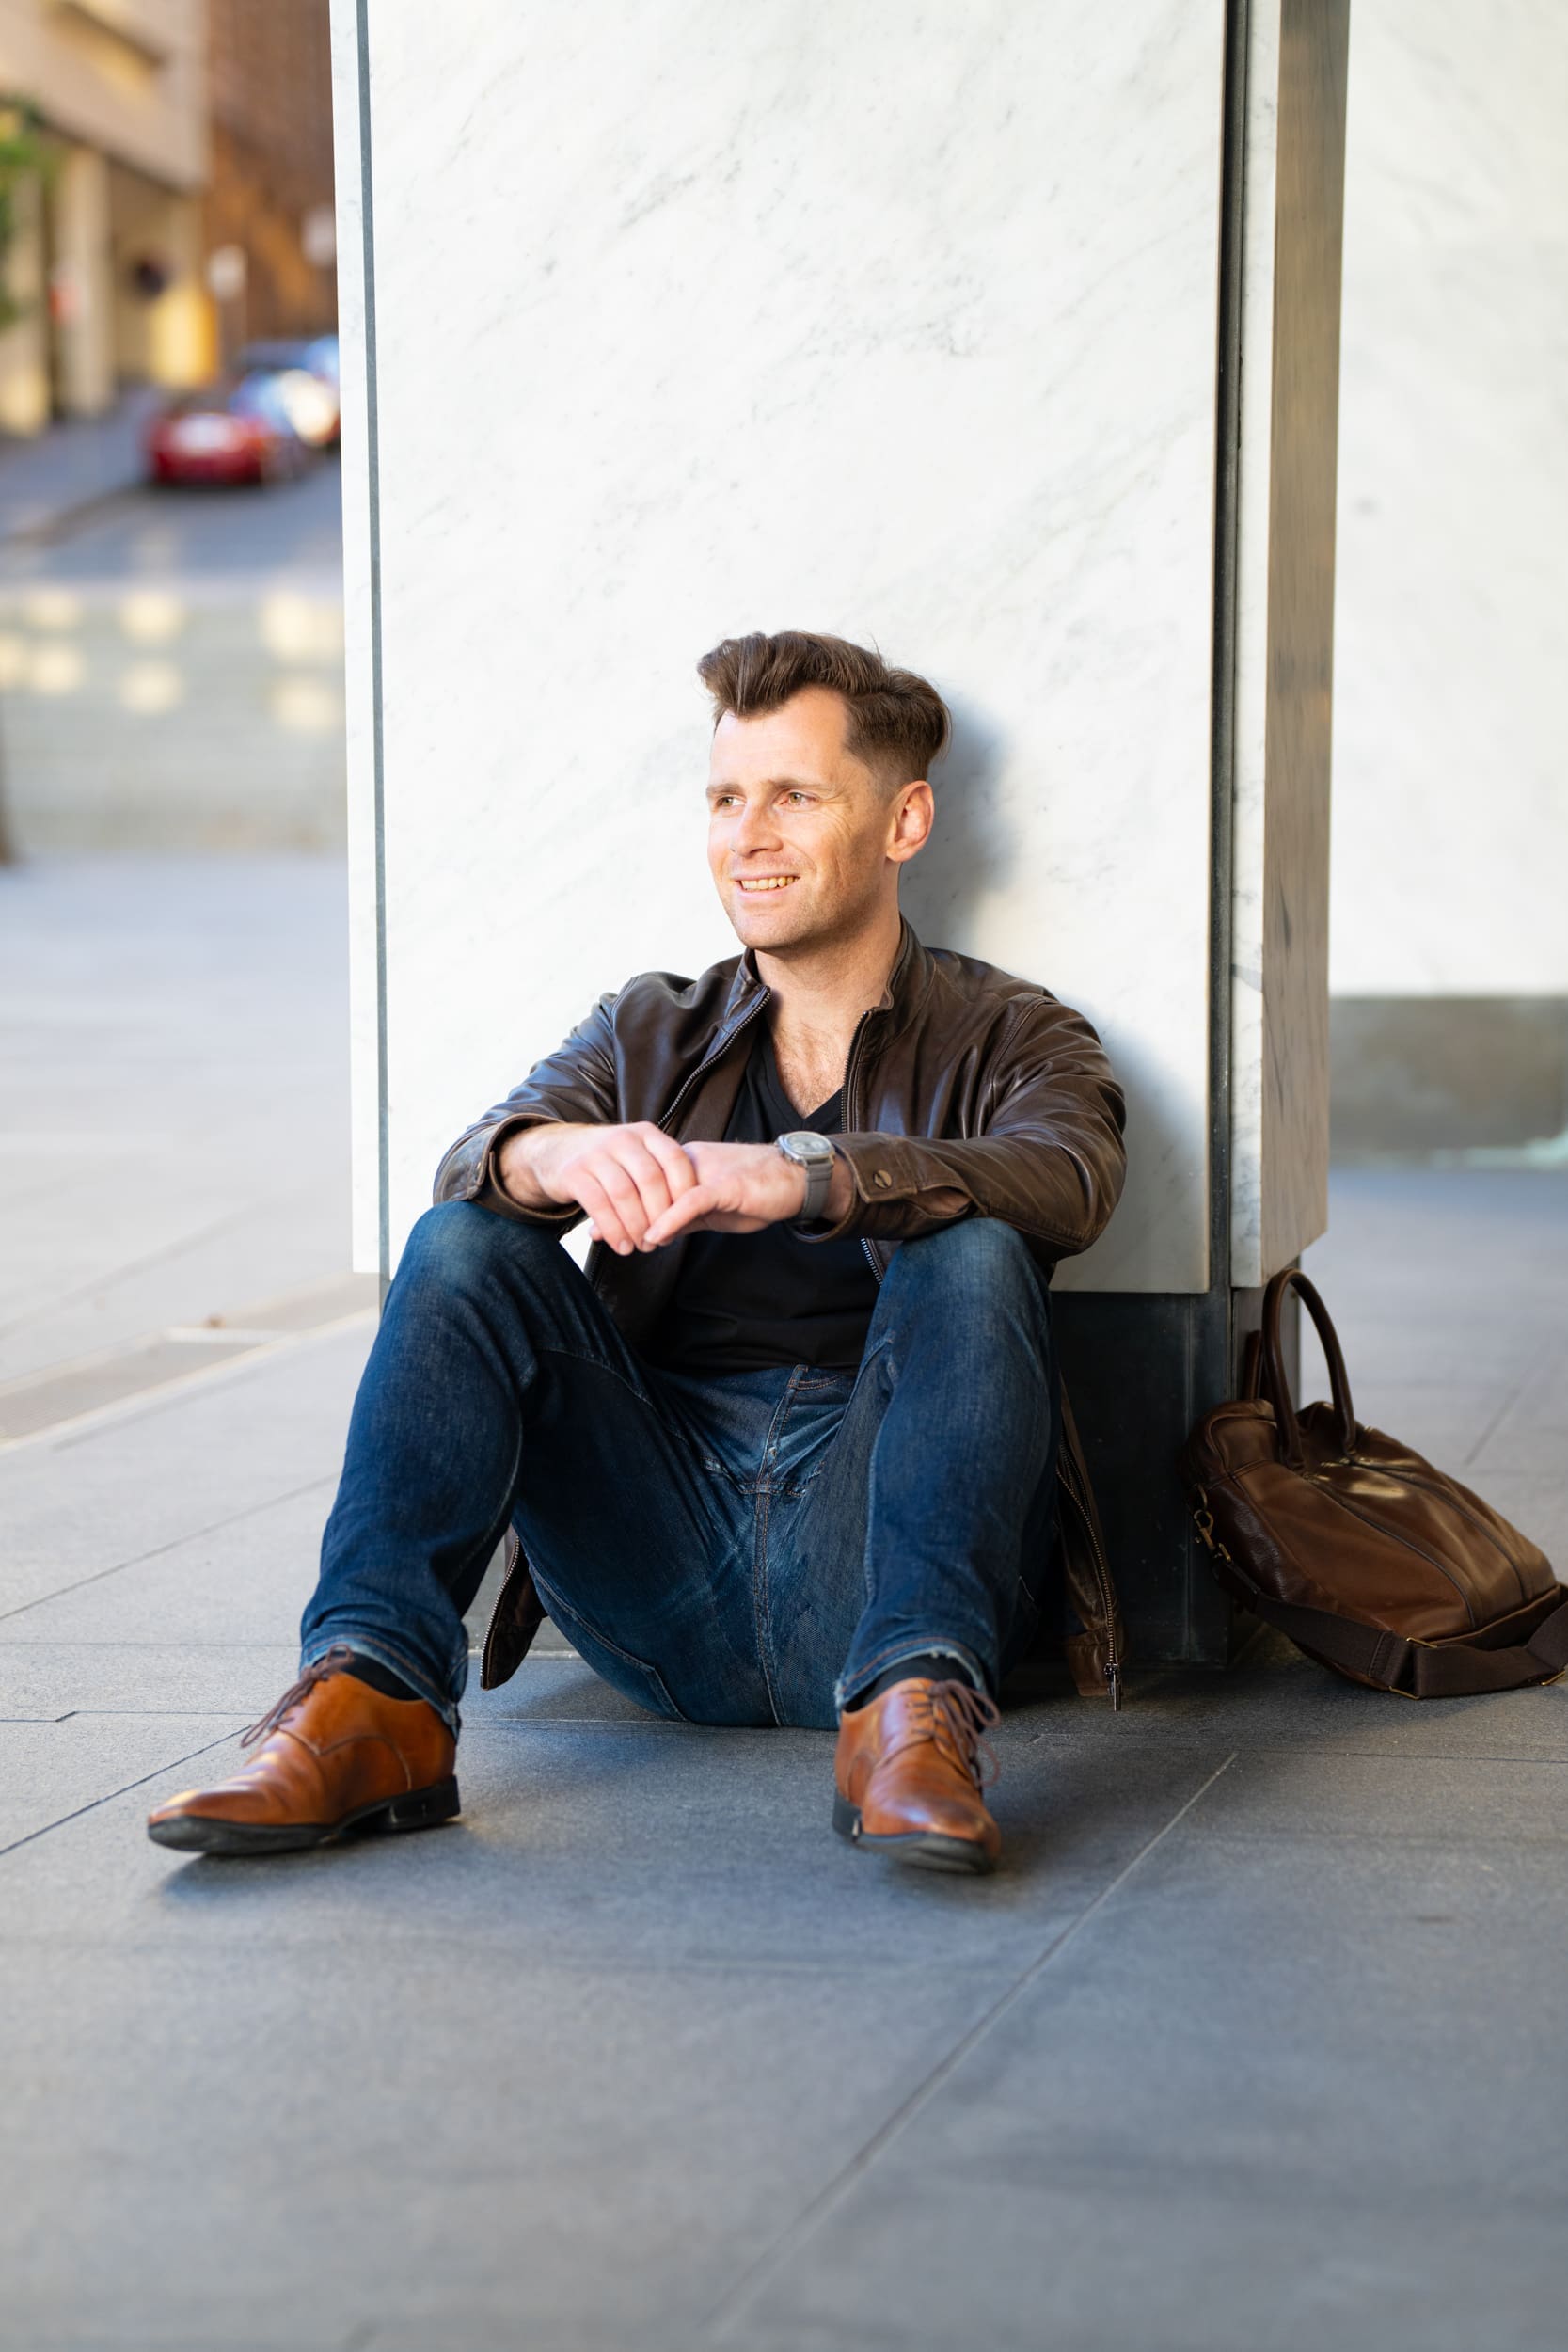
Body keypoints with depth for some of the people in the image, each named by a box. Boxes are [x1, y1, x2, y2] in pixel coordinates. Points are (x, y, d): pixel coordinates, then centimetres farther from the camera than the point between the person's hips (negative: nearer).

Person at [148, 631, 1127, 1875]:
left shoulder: (1013, 1038, 11)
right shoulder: (648, 1035, 20)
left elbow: (1065, 1181, -15)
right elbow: (474, 1160, -1)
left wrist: (799, 1179, -32)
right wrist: (561, 1155, -28)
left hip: (869, 1572, -2)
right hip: (659, 1585, 3)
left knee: (970, 1252, -25)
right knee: (464, 1244, -14)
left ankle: (914, 1705, -38)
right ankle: (375, 1702, -28)